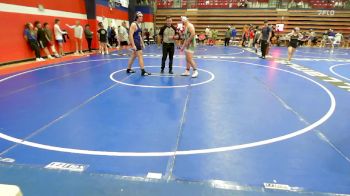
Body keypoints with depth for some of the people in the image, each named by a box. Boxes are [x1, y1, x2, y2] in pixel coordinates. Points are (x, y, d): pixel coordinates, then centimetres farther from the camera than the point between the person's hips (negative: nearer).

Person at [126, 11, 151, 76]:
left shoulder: (139, 24, 15)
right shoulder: (134, 24, -14)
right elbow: (130, 35, -20)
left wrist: (142, 43, 21)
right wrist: (133, 45, -26)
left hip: (138, 42, 9)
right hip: (135, 42, -9)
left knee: (133, 56, 15)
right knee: (140, 56, -9)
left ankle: (128, 69, 26)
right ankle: (143, 71, -6)